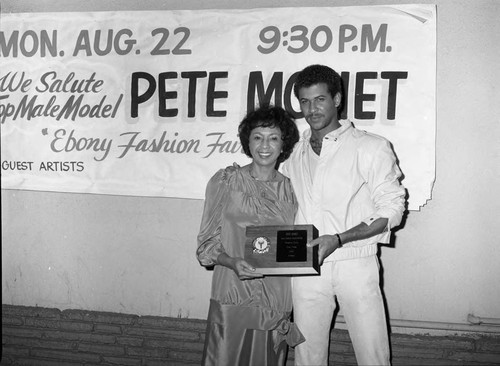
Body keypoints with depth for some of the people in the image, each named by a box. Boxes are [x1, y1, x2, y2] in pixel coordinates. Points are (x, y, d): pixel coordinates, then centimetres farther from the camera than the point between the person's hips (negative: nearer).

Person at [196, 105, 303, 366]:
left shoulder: (290, 189, 6)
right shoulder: (225, 183, -1)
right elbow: (207, 244, -1)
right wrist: (232, 262, -19)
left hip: (276, 304, 2)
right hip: (233, 299, -2)